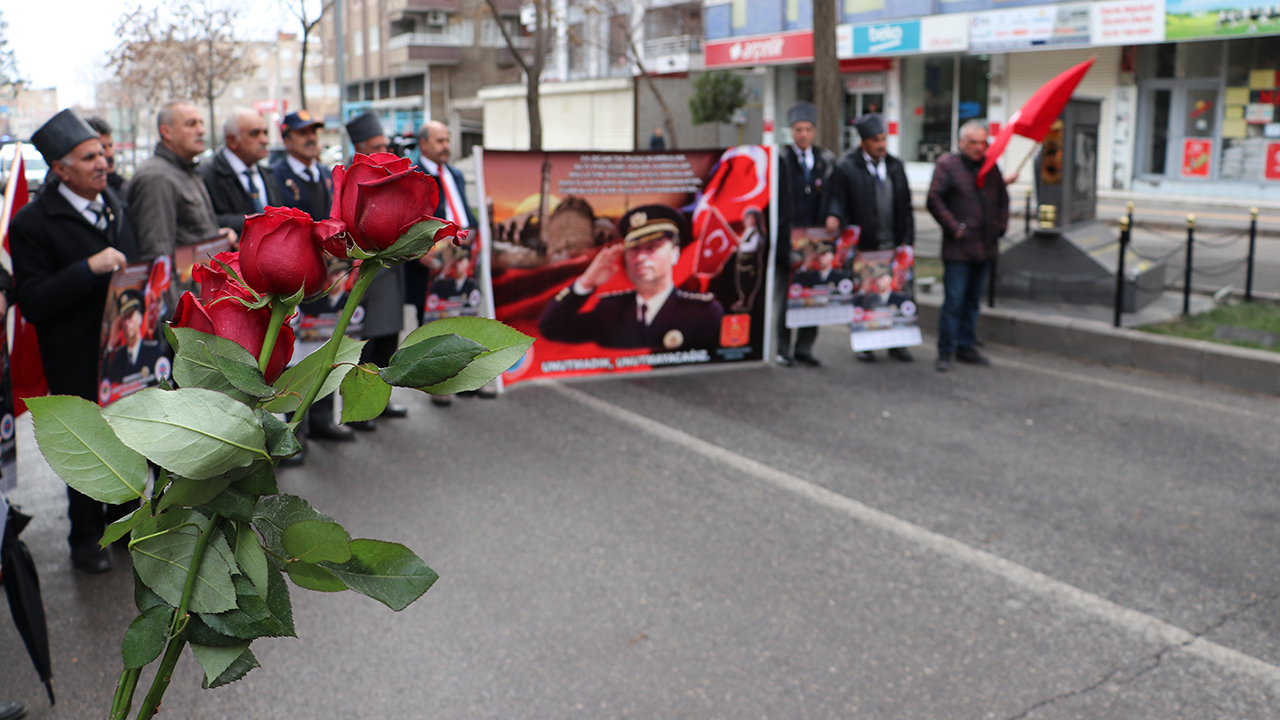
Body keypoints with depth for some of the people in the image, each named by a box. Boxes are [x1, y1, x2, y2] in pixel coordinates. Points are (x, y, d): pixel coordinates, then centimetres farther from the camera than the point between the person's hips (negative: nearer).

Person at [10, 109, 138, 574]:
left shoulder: (117, 205, 7)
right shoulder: (33, 223, -14)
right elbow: (31, 304, -19)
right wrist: (88, 269, -28)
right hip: (76, 364, -5)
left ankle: (124, 516, 39)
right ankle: (85, 538, 29)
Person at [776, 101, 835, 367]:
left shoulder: (826, 160, 12)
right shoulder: (779, 159, 1)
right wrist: (783, 230, -9)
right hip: (787, 238, -3)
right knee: (786, 295, 0)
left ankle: (804, 347, 15)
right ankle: (783, 349, 11)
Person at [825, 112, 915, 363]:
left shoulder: (896, 166, 13)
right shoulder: (847, 168, -1)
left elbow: (905, 206, 14)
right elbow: (837, 198, -2)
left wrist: (907, 239, 6)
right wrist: (834, 215, -26)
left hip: (893, 246, 3)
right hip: (862, 246, -3)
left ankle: (896, 343, 14)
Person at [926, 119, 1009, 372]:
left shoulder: (990, 165, 13)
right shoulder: (947, 164, -4)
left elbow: (1002, 198, 22)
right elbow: (934, 200, -9)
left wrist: (1000, 225, 9)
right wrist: (954, 227, -13)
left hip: (984, 246, 6)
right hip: (958, 247, -6)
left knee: (972, 300, 12)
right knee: (953, 301, -7)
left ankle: (965, 346, 21)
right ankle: (945, 351, 2)